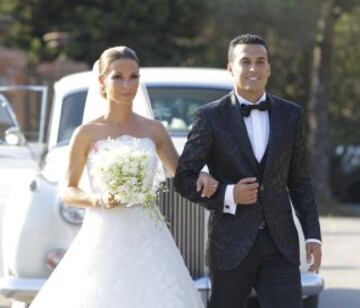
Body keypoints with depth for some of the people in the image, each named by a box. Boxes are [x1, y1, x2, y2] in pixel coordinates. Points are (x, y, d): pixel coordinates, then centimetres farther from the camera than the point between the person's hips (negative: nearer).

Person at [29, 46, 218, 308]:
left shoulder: (154, 129, 8)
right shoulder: (87, 133, 0)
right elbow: (68, 192, 4)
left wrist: (200, 176, -4)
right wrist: (98, 199, -15)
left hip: (148, 238, 2)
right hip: (104, 238, -2)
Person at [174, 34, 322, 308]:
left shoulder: (290, 115, 7)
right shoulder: (211, 117, -3)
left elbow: (300, 182, 11)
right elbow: (184, 179, -2)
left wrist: (313, 235, 4)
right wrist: (227, 195, -15)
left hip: (280, 245, 2)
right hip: (231, 244, -2)